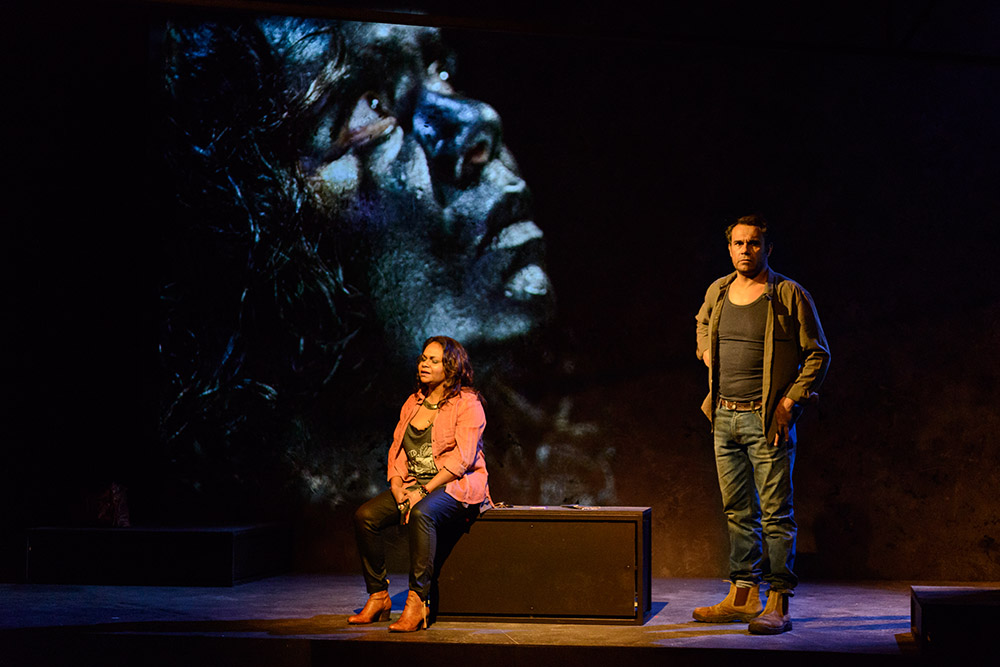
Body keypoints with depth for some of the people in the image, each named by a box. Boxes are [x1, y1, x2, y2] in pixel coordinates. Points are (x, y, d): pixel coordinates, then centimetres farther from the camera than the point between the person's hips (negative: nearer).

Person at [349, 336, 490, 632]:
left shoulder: (467, 404, -6)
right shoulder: (412, 403, 15)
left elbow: (461, 458, -15)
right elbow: (397, 451, 13)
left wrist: (424, 491, -20)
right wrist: (398, 490, -5)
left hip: (455, 486, -7)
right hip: (413, 485, 7)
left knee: (421, 514, -38)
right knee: (365, 515, -17)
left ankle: (417, 601, -38)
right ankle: (378, 596, -8)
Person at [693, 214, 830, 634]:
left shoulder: (789, 295, -7)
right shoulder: (717, 292, 10)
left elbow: (818, 354, -4)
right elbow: (702, 323, 34)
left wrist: (790, 401, -11)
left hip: (768, 418, -6)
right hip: (725, 415, 6)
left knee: (775, 514, -5)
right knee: (738, 511, 12)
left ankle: (778, 604, -2)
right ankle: (742, 596, 20)